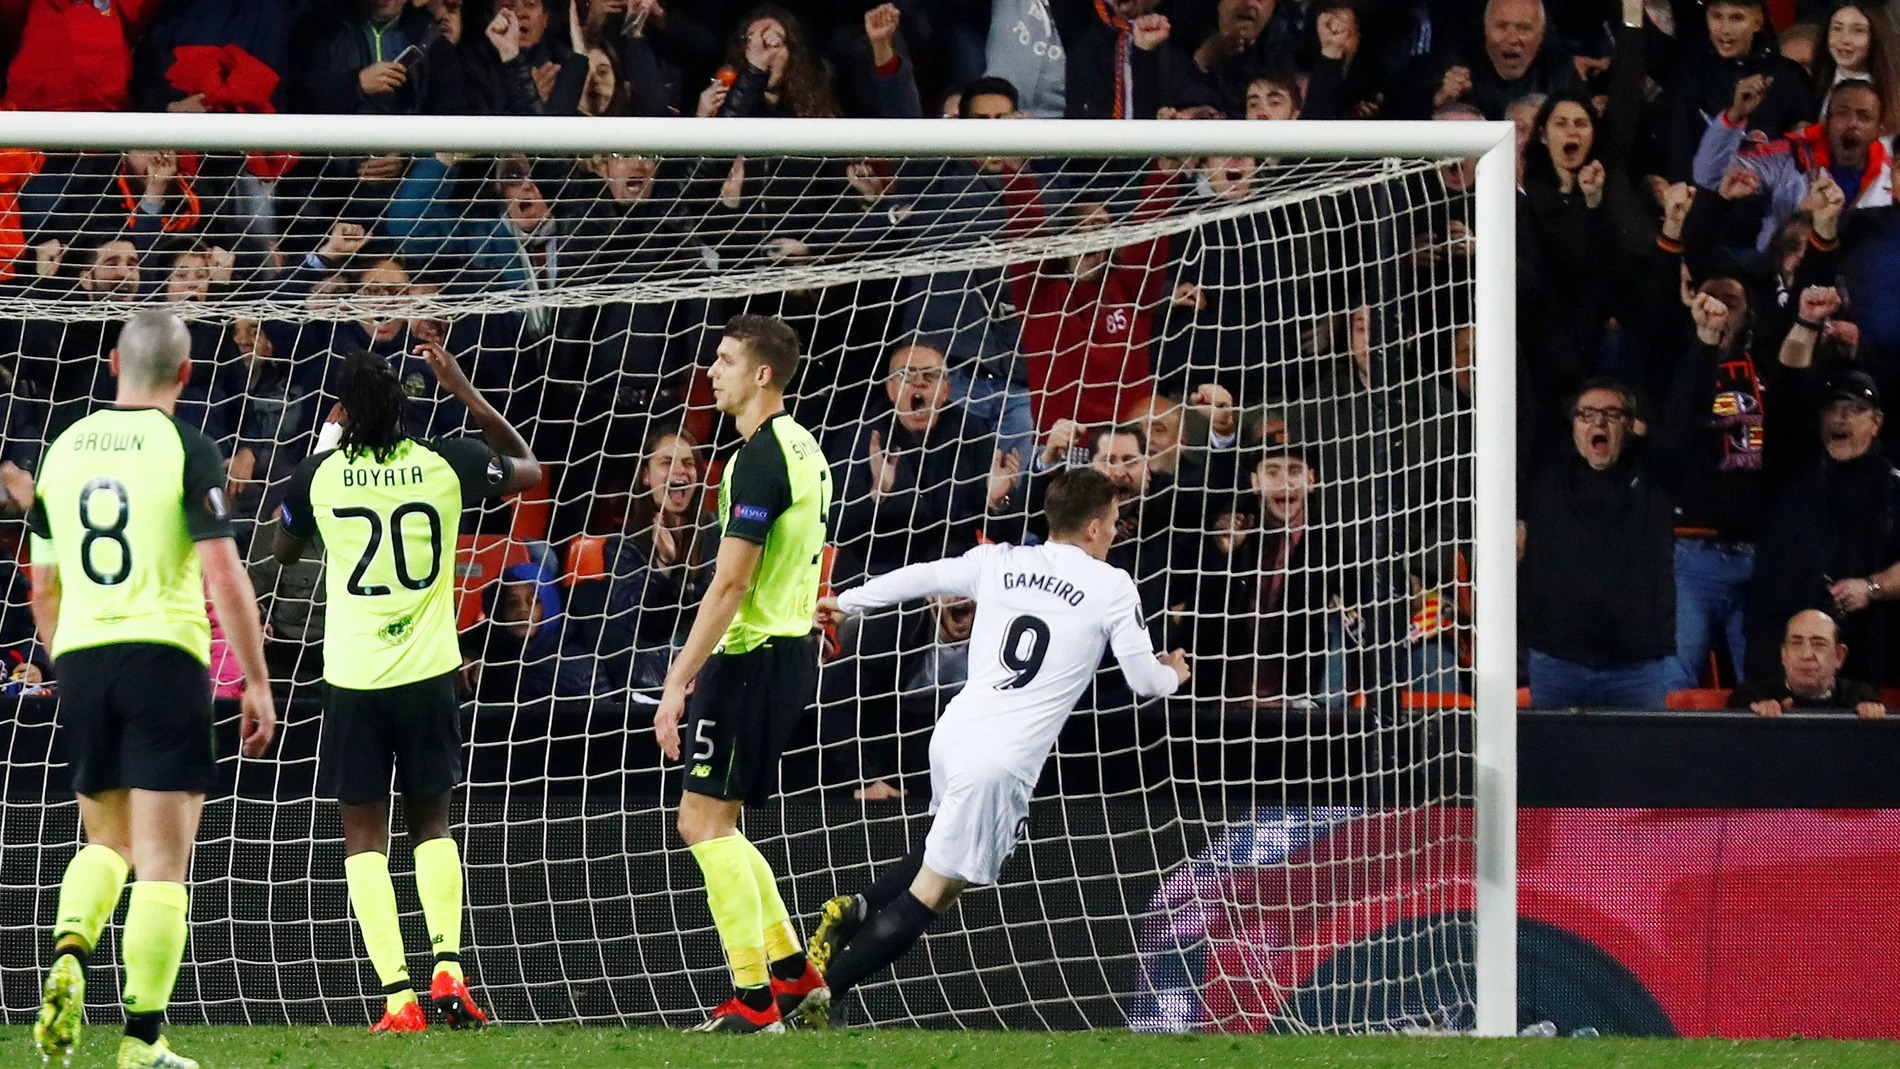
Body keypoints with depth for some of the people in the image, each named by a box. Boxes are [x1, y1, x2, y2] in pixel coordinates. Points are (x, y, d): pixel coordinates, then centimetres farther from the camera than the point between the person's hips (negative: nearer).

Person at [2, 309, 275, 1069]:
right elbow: (224, 575, -13)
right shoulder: (185, 449, -5)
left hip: (80, 658, 4)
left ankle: (69, 950, -8)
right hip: (164, 655, -4)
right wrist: (257, 682, -8)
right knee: (163, 862, 0)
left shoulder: (66, 448, 10)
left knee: (106, 841, 21)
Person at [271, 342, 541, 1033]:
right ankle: (448, 970, 0)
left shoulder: (321, 475, -6)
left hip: (354, 679, -2)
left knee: (364, 838, 4)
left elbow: (283, 549, 16)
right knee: (432, 824, 18)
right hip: (429, 672, 2)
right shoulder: (446, 465, -4)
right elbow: (527, 468, 17)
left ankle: (398, 1000, -8)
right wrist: (464, 392, 17)